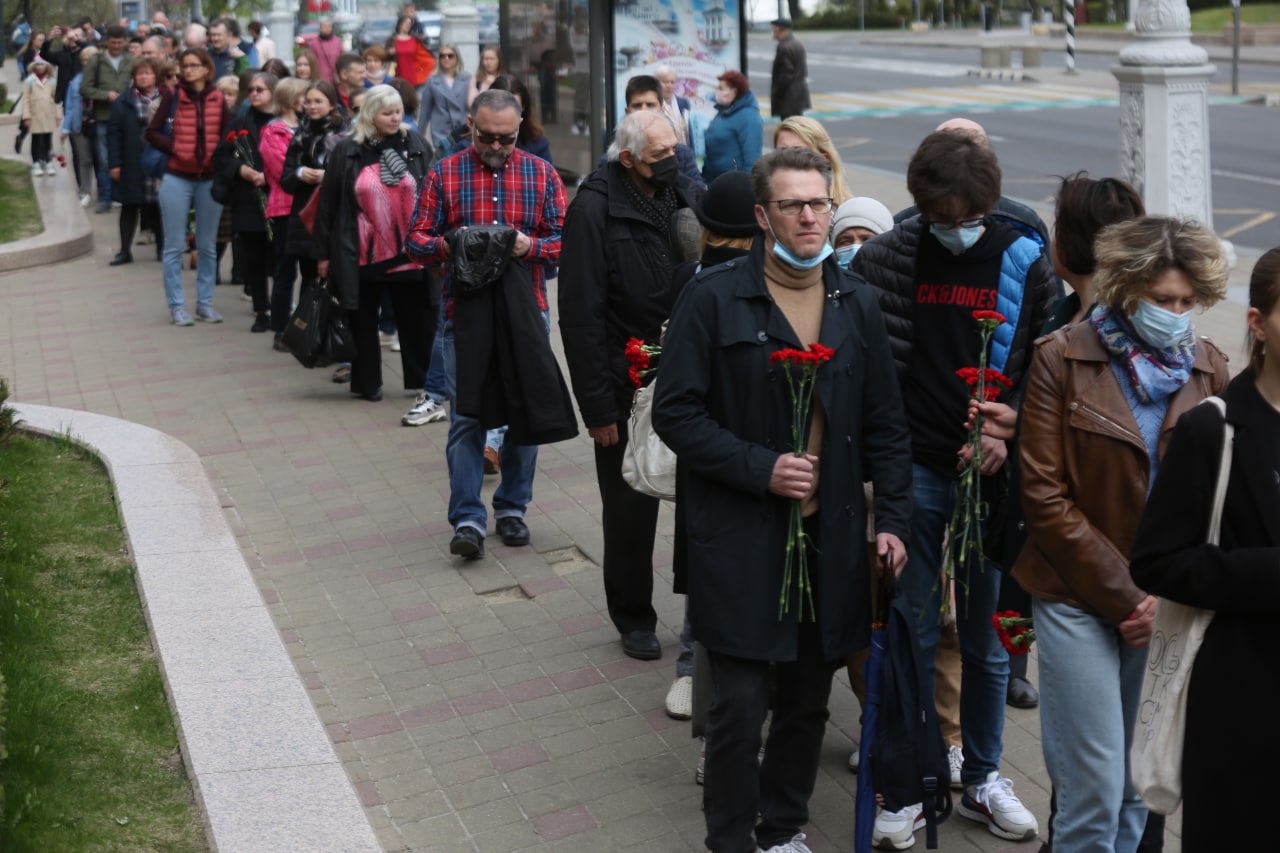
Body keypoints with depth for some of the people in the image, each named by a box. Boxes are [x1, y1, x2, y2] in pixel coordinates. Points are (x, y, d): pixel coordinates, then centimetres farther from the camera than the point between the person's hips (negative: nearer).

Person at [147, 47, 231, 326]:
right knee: (175, 246, 3)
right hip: (177, 179, -2)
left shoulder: (218, 100, 1)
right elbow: (152, 132, -2)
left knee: (207, 246, 10)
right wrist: (174, 149, -13)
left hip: (210, 180, 2)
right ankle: (176, 305, 10)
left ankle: (204, 302, 20)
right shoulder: (173, 97, -3)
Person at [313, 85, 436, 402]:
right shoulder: (347, 152, 0)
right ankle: (367, 384, 21)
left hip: (409, 254, 0)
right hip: (361, 255, 0)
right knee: (363, 322, 9)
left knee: (416, 322, 5)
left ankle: (424, 382, 13)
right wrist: (323, 253, 1)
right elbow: (327, 204, 2)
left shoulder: (417, 147, 2)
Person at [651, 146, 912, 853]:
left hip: (831, 535, 4)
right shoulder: (714, 297, -7)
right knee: (740, 704, -2)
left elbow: (886, 424, 11)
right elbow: (675, 411, -8)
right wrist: (760, 469, -16)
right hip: (739, 537, -4)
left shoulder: (856, 304, 7)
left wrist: (892, 518, 3)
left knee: (808, 700, 14)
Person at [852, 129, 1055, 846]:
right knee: (913, 636, 6)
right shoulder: (887, 258, -3)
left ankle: (982, 779, 28)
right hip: (912, 472, -1)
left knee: (986, 641, 11)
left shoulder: (1025, 264, -2)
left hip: (992, 476, 1)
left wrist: (1009, 437, -12)